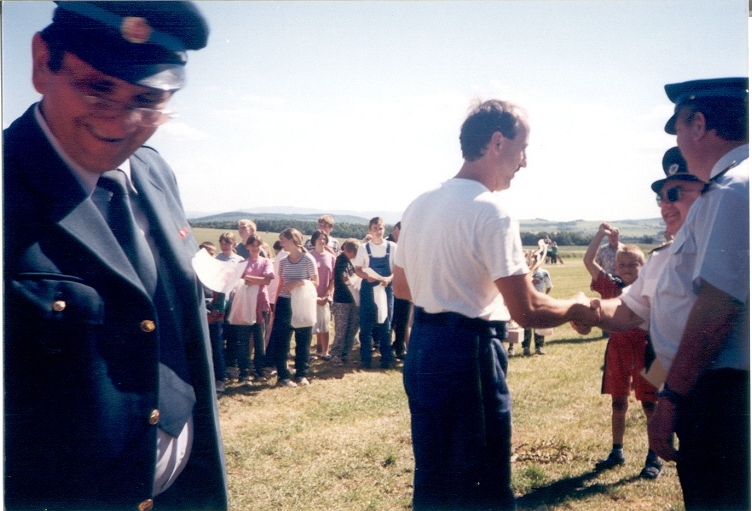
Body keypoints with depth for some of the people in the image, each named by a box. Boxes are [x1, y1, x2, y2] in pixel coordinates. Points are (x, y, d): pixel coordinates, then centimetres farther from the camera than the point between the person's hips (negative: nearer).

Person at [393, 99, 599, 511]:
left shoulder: (420, 205, 8)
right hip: (468, 355, -8)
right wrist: (577, 309, -1)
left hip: (421, 349, 9)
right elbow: (527, 311, -19)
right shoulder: (491, 211, -17)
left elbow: (402, 287, 18)